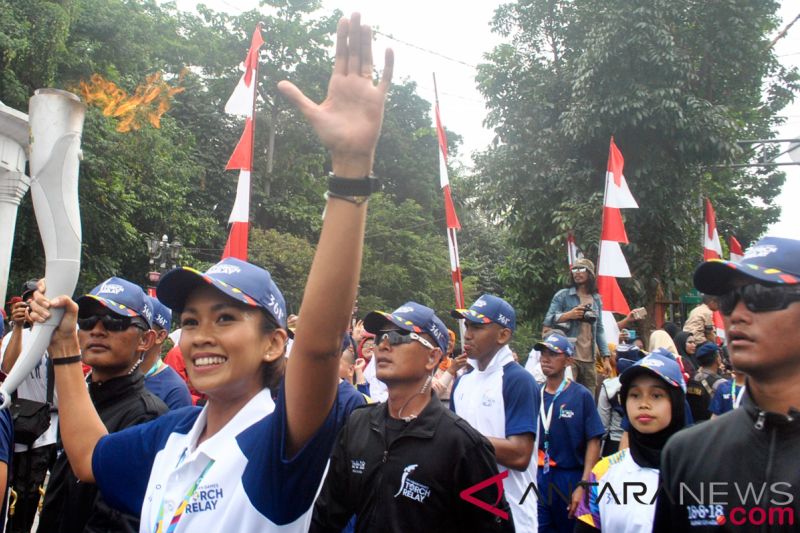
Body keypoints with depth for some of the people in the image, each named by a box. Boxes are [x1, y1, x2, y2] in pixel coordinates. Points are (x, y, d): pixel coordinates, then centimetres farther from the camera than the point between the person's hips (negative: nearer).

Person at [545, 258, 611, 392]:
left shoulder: (596, 299, 14)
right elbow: (548, 321, -1)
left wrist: (606, 357, 9)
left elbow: (599, 329, 15)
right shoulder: (563, 295, 2)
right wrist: (568, 315, -16)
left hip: (589, 360, 4)